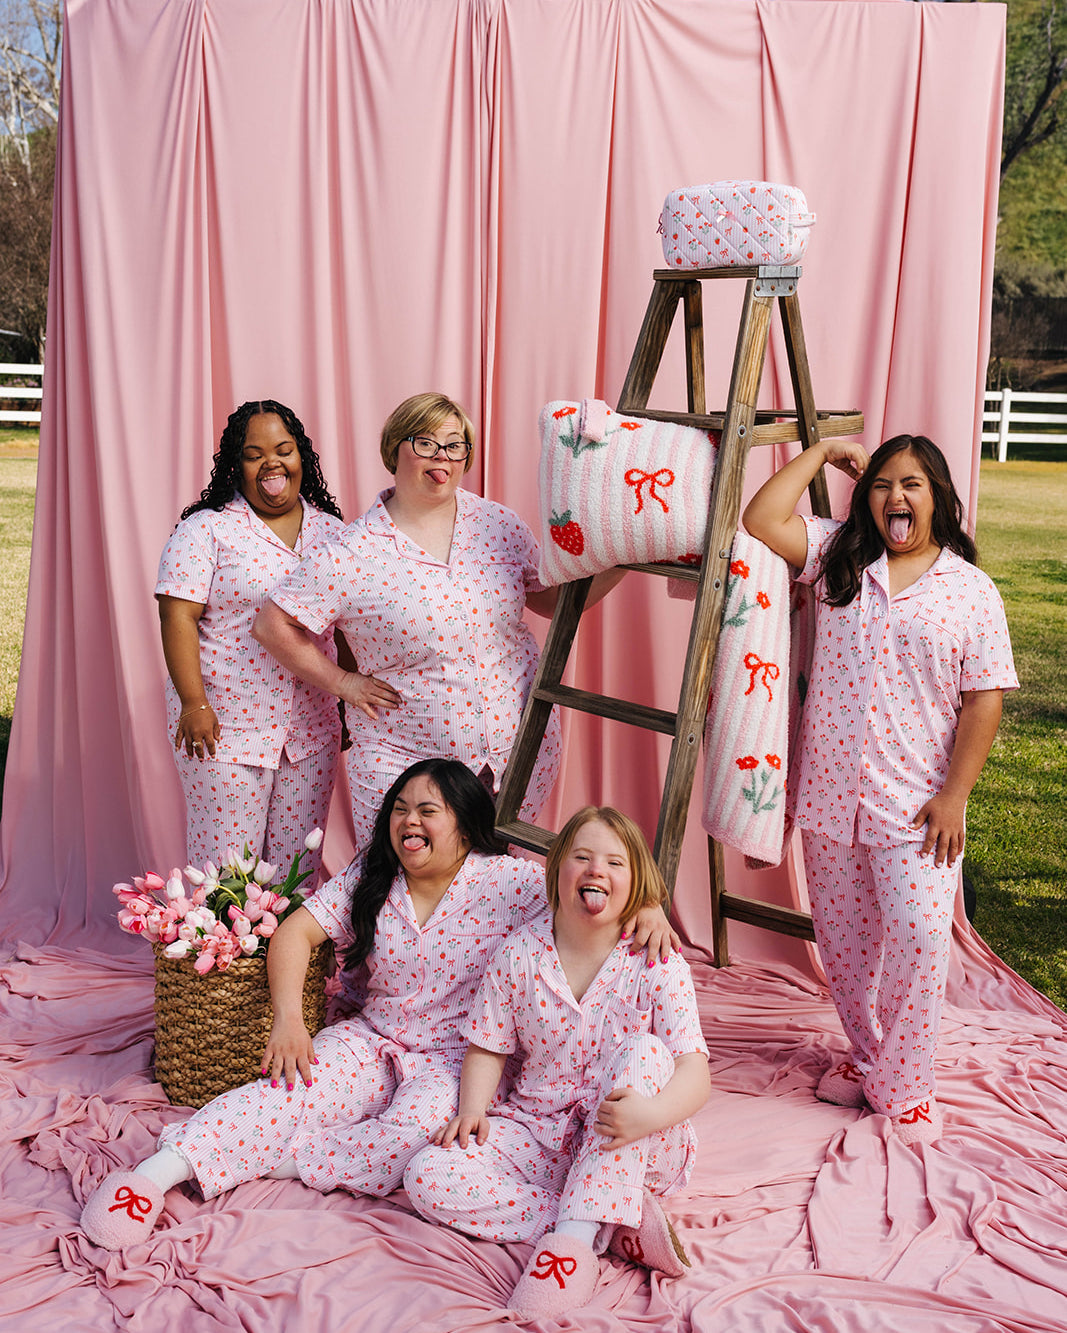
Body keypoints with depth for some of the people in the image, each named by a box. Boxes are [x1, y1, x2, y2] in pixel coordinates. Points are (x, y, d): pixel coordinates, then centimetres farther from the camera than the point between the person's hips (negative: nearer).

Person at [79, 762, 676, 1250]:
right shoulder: (369, 879, 4)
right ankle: (163, 1170, -33)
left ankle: (281, 1158, -23)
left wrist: (646, 905, -36)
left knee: (420, 1126, -35)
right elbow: (297, 931, -1)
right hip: (375, 1042, 3)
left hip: (459, 1059, -3)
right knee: (289, 1088, -24)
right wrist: (289, 1020, -15)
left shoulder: (509, 884, -9)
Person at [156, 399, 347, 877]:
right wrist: (194, 703, -16)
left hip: (311, 729, 4)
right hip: (226, 727, -4)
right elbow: (178, 616, -9)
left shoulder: (331, 531, 10)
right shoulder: (206, 529, -4)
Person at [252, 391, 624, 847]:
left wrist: (617, 563, 1)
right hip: (402, 758, -3)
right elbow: (273, 624, -4)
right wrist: (341, 681, -4)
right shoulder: (353, 556, -9)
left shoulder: (500, 525, 2)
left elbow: (552, 600, 13)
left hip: (518, 745, 3)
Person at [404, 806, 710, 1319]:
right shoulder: (517, 954, -1)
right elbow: (487, 1048, 6)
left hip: (636, 1151, -3)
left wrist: (651, 1113, -40)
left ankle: (574, 1236, -36)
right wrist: (472, 1109, -15)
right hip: (539, 1132, 3)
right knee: (427, 1178, -22)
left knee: (644, 1051, -33)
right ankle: (614, 1229, -24)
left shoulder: (657, 963, -9)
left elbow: (694, 1072, -18)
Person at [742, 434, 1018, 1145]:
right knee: (842, 936, 13)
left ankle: (904, 1085, 10)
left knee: (918, 939, -8)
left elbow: (984, 700, -3)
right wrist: (821, 453, 2)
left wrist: (953, 795, -9)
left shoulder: (972, 592, 0)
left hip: (914, 804, -3)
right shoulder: (840, 559, 7)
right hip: (829, 792, 3)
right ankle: (865, 1054, 33)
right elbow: (760, 522, -4)